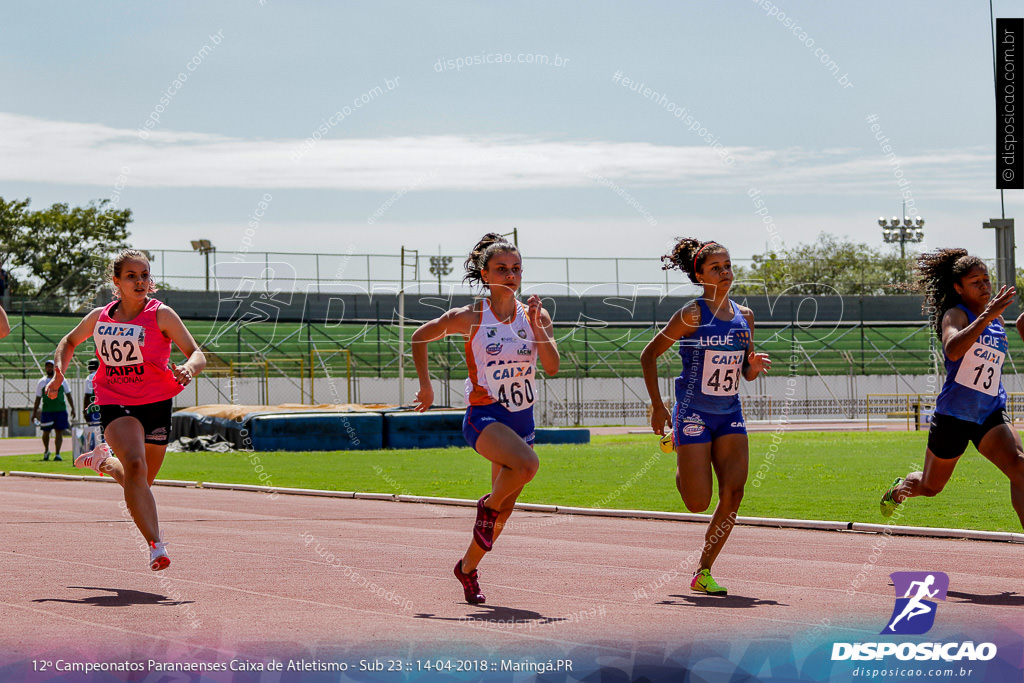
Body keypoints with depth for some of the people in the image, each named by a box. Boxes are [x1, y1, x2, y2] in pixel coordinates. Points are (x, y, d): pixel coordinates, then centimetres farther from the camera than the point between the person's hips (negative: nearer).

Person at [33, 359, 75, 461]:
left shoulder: (62, 380, 10)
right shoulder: (41, 382, 9)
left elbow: (68, 395, 13)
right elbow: (38, 399, 12)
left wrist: (73, 408, 4)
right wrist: (34, 413, 8)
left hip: (61, 410, 0)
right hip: (47, 410, 0)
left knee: (59, 432, -2)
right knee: (46, 432, 0)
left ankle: (57, 454, 0)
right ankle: (46, 451, 24)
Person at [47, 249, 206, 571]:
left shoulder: (161, 315, -8)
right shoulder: (99, 317, 1)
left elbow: (197, 354, -12)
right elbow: (69, 342, 21)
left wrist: (189, 368, -35)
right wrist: (59, 372, 4)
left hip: (156, 404, 0)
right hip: (115, 403, 0)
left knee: (140, 482, 13)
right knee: (135, 465, -27)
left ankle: (104, 460, 48)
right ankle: (156, 545, -29)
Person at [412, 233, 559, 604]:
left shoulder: (535, 315, 2)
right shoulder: (470, 317, -7)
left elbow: (552, 367, -9)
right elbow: (420, 337, 6)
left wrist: (536, 326, -19)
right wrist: (425, 385, 6)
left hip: (522, 418, 5)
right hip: (483, 416, -5)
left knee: (503, 510, 8)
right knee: (527, 463, -33)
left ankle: (467, 567, 31)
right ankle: (487, 505, -4)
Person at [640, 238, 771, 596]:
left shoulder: (744, 316, 7)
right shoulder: (692, 315, -10)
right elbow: (648, 355, -5)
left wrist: (755, 365, -8)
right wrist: (657, 406, -10)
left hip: (730, 414, 5)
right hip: (693, 414, -5)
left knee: (733, 492, -11)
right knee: (699, 503, -8)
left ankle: (703, 572, 0)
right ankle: (681, 467, 30)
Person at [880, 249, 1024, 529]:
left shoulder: (998, 320, 8)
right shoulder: (956, 315, -12)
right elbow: (953, 350, -36)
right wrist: (986, 316, -43)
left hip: (991, 413, 4)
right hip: (953, 414, -4)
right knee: (930, 487, 16)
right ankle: (898, 489, 52)